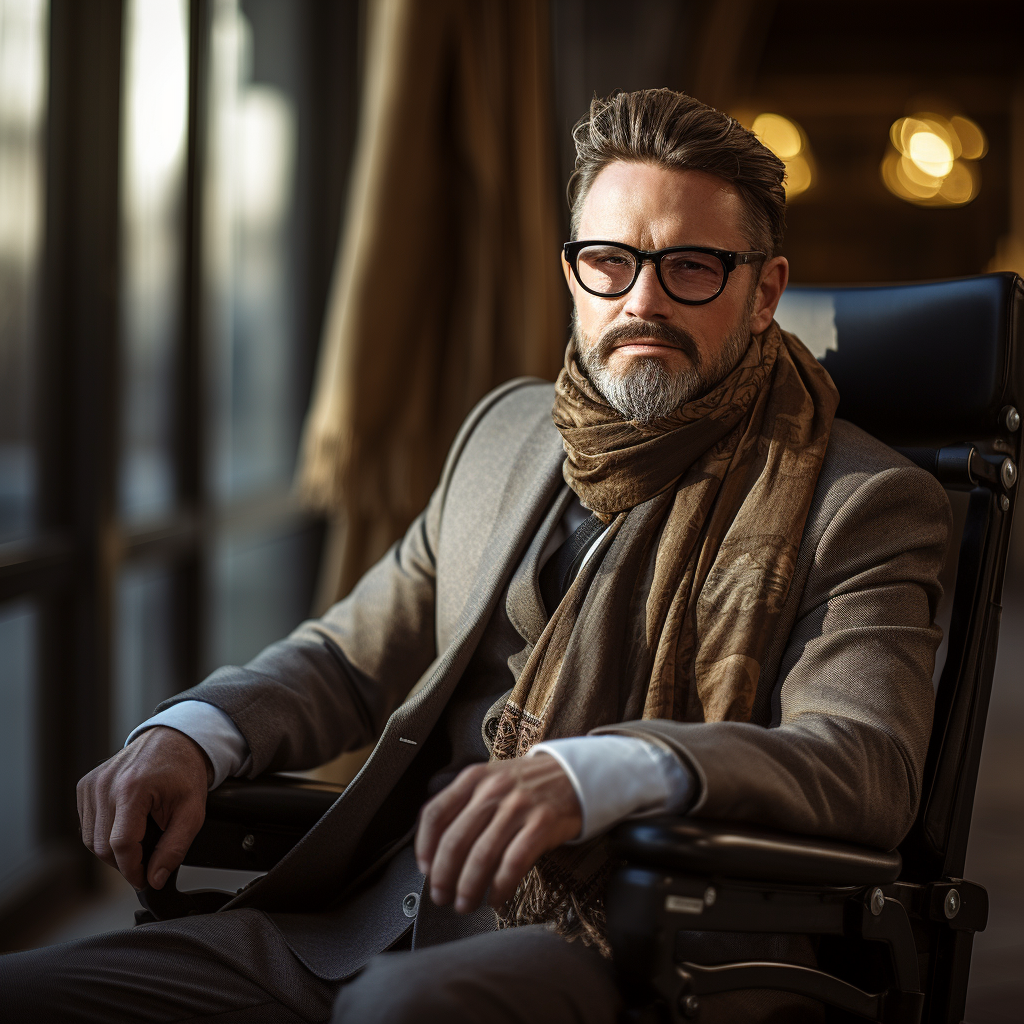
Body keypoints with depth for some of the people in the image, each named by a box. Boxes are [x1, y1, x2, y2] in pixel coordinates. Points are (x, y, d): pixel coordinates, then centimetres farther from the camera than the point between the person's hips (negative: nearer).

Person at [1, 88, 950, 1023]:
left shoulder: (865, 505, 0)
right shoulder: (509, 428, 19)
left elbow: (871, 763, -15)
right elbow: (353, 655, 23)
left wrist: (595, 774, -33)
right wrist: (192, 732, 1)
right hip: (358, 935, 6)